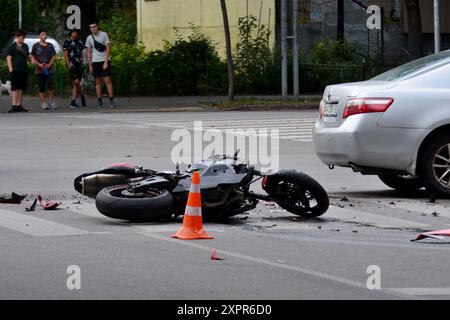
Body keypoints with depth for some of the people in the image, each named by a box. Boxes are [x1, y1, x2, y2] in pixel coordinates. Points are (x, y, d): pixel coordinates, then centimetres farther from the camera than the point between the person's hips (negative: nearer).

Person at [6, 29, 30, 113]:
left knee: (21, 88, 7)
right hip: (15, 70, -6)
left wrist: (30, 57, 1)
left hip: (24, 70, 6)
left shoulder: (25, 46, 16)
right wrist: (11, 69, -12)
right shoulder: (12, 46, -1)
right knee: (15, 88, -8)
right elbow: (9, 58, -4)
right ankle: (14, 105, -10)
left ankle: (19, 105, 11)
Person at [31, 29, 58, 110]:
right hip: (39, 70, -1)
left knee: (50, 85, -11)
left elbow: (54, 56, 11)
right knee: (41, 87, 0)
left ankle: (51, 102, -2)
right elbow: (33, 58, 4)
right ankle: (43, 103, 2)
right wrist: (40, 64, -9)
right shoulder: (35, 46, 5)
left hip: (49, 69, 1)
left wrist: (49, 65, -4)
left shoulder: (50, 45, 12)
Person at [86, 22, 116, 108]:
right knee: (98, 82, 4)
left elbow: (108, 48, -5)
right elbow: (89, 53, 10)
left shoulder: (104, 35, -3)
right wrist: (90, 66, 5)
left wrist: (106, 62, -12)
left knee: (107, 80, -8)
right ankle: (99, 101, 8)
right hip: (95, 62, 3)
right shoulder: (89, 38, 6)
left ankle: (111, 100, -8)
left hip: (105, 61, -3)